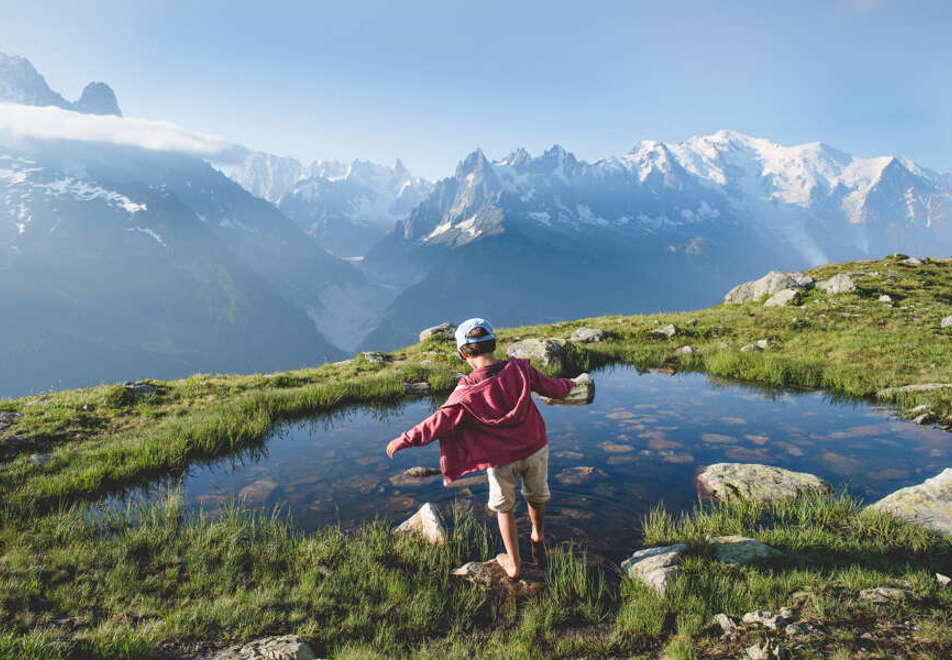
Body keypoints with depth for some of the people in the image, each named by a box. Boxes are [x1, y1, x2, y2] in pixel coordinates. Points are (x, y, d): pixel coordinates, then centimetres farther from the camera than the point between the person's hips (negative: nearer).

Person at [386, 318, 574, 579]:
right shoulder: (520, 369, -13)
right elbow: (555, 389, 0)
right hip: (535, 449, 3)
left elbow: (439, 422, -17)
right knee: (536, 497, 27)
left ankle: (514, 564, 31)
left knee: (504, 508, 20)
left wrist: (405, 439, -5)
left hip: (501, 458, -3)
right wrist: (567, 384, 24)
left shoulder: (467, 391, -21)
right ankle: (538, 539, 53)